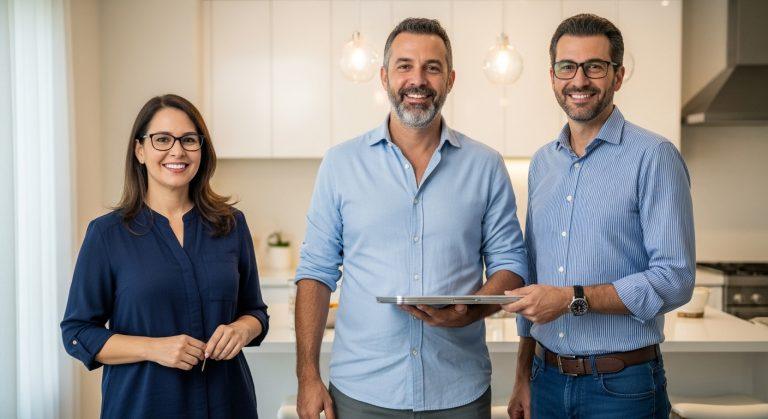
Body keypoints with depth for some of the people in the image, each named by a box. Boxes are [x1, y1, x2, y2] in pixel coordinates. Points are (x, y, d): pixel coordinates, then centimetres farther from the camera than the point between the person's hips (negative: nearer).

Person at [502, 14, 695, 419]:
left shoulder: (653, 156, -10)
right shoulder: (541, 163, 8)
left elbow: (675, 279, -16)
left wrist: (574, 298, -22)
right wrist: (523, 378, 12)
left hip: (622, 385, -5)